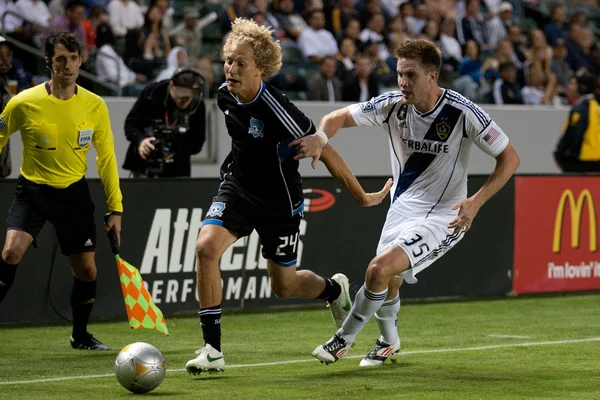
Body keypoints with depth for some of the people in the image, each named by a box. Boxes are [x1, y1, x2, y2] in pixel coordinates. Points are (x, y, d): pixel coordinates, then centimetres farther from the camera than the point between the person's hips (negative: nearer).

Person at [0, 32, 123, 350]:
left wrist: (115, 208, 3)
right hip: (32, 190, -2)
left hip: (74, 193, 3)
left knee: (87, 271, 4)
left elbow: (106, 158, 4)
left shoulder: (95, 106, -5)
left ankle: (80, 335, 29)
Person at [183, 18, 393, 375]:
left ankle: (335, 289, 46)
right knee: (206, 246, -21)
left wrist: (362, 197, -15)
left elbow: (324, 150, -22)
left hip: (279, 201, -5)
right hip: (238, 185, 5)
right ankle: (213, 349, -12)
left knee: (285, 286, 9)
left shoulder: (276, 108, -30)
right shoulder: (225, 95, -9)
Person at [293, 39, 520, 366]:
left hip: (443, 217, -5)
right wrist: (318, 140, -22)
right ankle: (388, 342, 47)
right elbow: (337, 118, 1)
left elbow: (509, 158, -12)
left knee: (380, 269, -22)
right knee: (388, 284, 14)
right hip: (402, 209, 5)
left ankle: (344, 339, 0)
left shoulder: (463, 113, -21)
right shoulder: (392, 105, -9)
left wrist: (476, 201, -24)